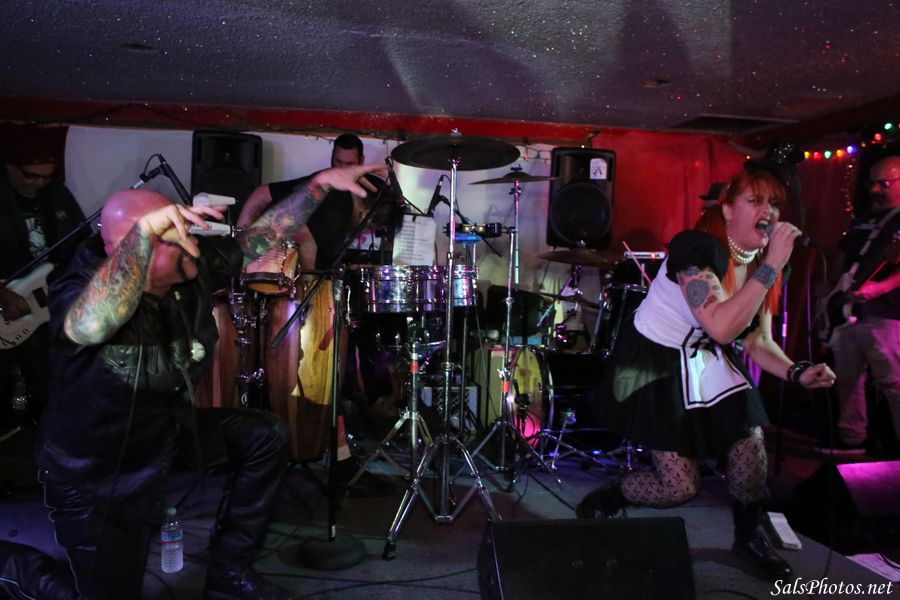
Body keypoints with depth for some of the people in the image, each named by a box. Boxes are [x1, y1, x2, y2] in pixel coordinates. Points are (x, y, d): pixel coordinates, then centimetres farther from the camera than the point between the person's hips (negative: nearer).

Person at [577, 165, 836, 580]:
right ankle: (599, 502, 21)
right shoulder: (697, 246, -25)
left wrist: (795, 373, -13)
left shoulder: (762, 265, 0)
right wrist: (772, 265, -36)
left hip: (707, 363, 7)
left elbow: (758, 342, 5)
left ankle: (749, 535, 25)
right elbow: (722, 327, -38)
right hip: (656, 364, -7)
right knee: (681, 487, -8)